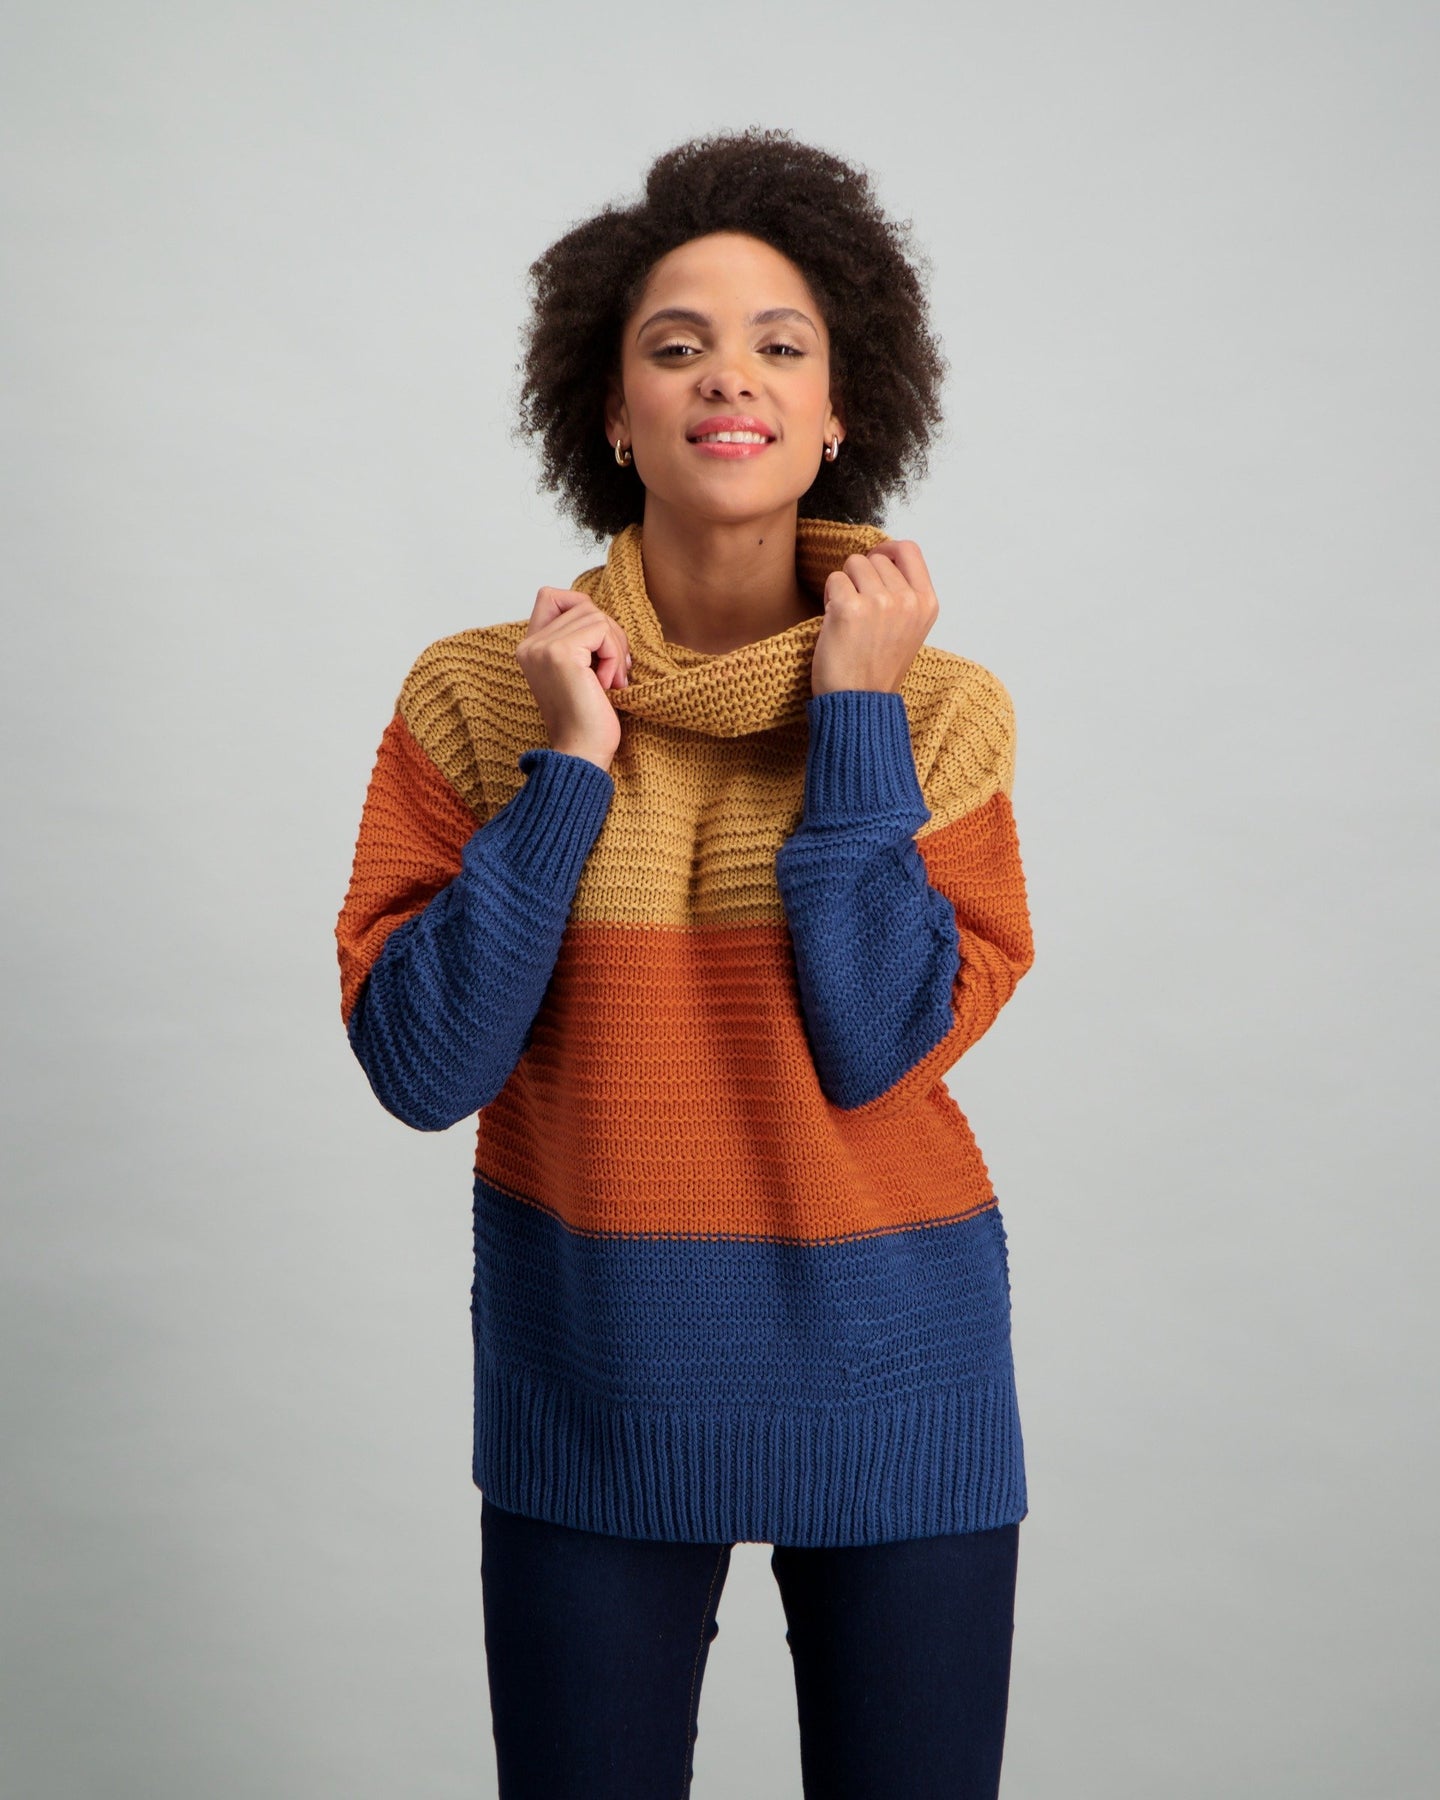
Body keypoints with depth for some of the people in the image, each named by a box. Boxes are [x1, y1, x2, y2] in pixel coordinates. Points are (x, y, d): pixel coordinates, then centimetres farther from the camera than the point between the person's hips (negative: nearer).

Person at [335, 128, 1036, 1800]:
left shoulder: (941, 706, -4)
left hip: (889, 1373, 1)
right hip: (589, 1373, 0)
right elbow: (420, 1069, -12)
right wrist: (569, 767, -16)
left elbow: (885, 1042, -16)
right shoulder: (478, 694, -6)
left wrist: (858, 717, -16)